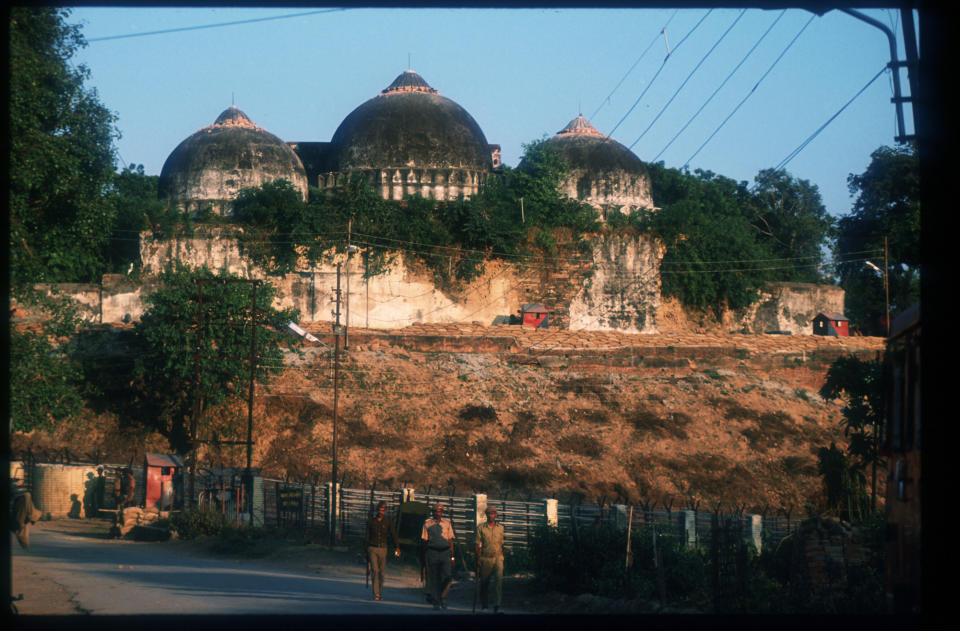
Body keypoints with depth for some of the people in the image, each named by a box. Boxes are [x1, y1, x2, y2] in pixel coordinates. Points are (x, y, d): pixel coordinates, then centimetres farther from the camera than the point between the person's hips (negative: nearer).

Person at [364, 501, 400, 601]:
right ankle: (376, 594, -14)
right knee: (374, 570, -12)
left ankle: (380, 594, 18)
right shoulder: (371, 521, 3)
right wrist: (366, 550, 4)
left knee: (381, 572, 6)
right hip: (372, 548, -1)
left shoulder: (388, 521, 2)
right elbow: (366, 536, 7)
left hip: (383, 549, 1)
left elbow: (393, 534, -5)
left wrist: (397, 547, -17)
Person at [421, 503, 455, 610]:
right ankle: (436, 602, 8)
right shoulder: (427, 523, 6)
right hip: (433, 552, -1)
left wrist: (452, 556, 9)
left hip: (445, 552, 1)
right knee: (433, 578, 1)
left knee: (447, 575, -12)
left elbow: (450, 540, 12)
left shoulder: (447, 523, 12)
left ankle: (441, 596, 9)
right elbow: (424, 540, 7)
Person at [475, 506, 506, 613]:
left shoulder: (500, 528, 10)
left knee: (499, 579, -16)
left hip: (498, 557, 0)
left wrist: (501, 557, 13)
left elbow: (502, 544, 15)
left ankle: (497, 606, -19)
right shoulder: (481, 528, 4)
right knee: (484, 583, 6)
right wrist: (478, 559, -4)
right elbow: (478, 545, 3)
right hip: (485, 559, 0)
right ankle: (484, 605, 22)